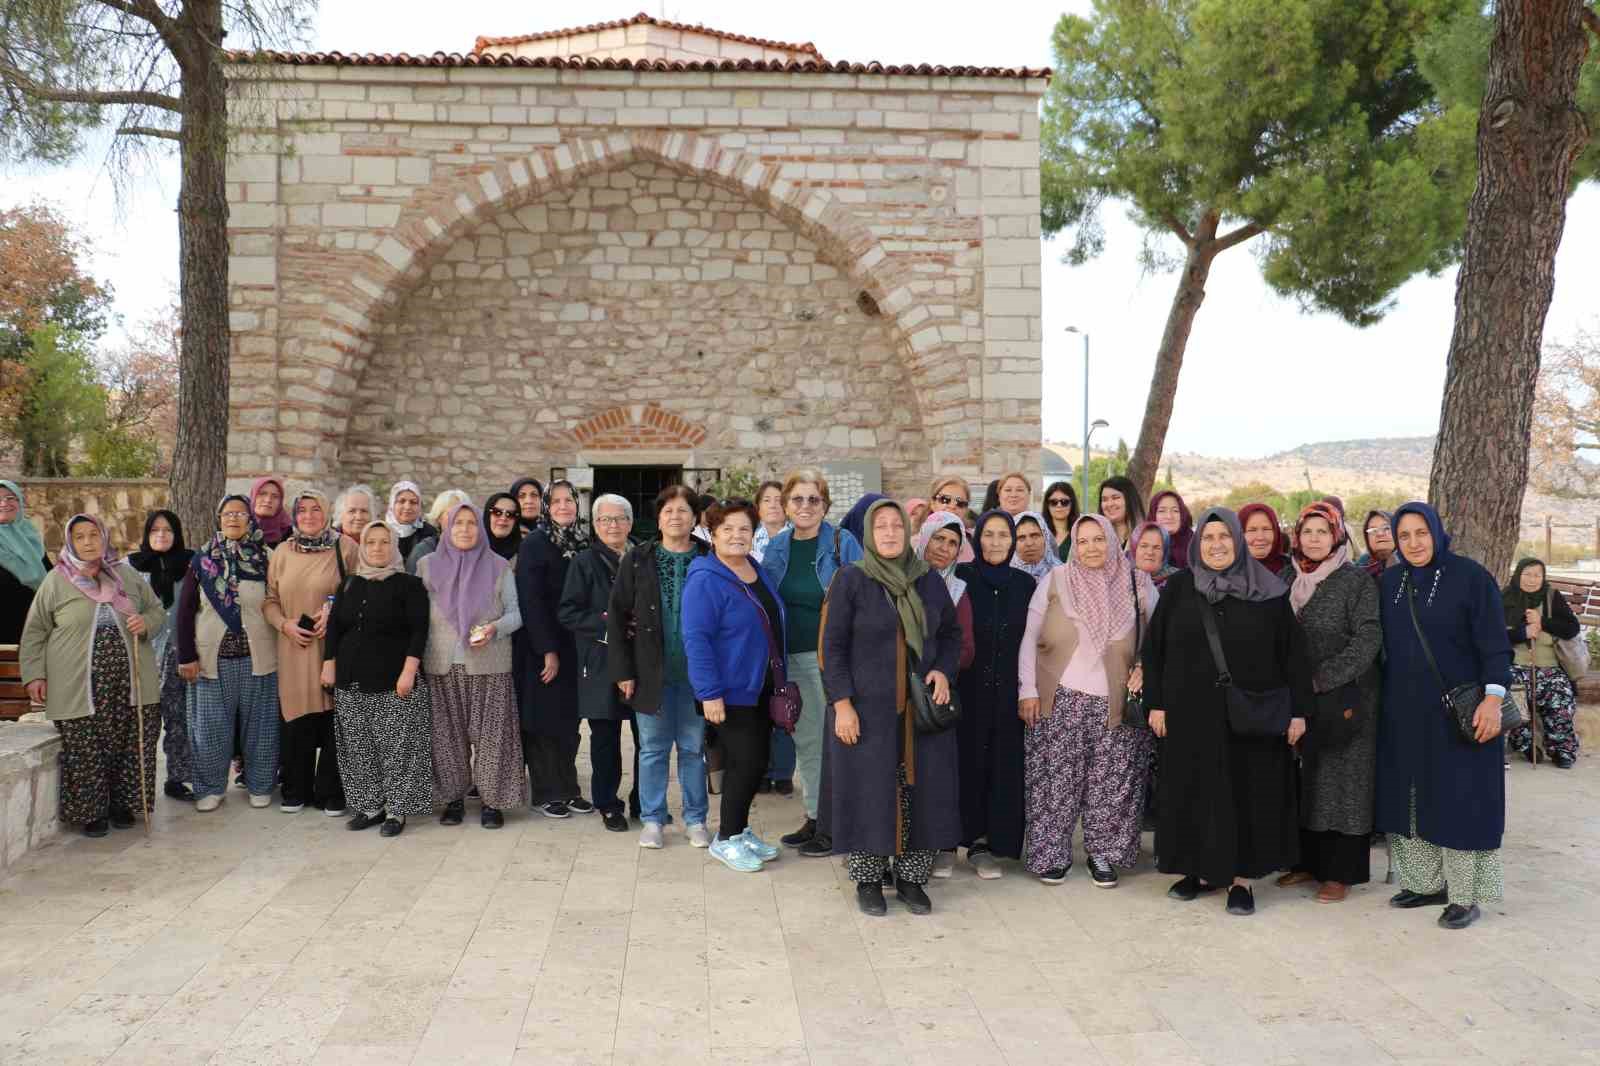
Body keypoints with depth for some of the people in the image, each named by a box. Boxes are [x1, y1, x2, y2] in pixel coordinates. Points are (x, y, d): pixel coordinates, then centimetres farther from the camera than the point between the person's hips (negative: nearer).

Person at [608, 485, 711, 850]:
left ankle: (695, 820, 22)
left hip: (695, 672, 0)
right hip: (651, 672, 0)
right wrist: (622, 670, -4)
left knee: (694, 748, 10)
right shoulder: (638, 559, 0)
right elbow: (617, 615, 1)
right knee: (653, 749, 9)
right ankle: (652, 819, 21)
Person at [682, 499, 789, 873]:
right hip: (730, 690, -8)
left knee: (756, 761, 13)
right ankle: (726, 839, 11)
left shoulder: (761, 574, 10)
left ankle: (740, 830, 29)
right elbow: (696, 638, -20)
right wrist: (709, 693, -23)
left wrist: (780, 679, 17)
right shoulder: (705, 581, -15)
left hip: (761, 688, 8)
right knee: (745, 761, -6)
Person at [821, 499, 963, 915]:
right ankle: (867, 881, 17)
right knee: (868, 792, 2)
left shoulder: (929, 580, 7)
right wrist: (842, 703, -12)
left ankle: (911, 878, 19)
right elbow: (834, 645, -5)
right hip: (867, 708, -3)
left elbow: (951, 632, 17)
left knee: (921, 791, 5)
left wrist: (943, 670, -2)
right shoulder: (850, 580, -4)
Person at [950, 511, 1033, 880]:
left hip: (1006, 692, 3)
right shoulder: (959, 577, -3)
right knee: (960, 762, 2)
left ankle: (984, 842, 17)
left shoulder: (1025, 584, 5)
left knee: (1000, 765, 5)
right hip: (964, 687, -2)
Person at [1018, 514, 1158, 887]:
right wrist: (1027, 690, -2)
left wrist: (1145, 666, -5)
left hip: (1117, 707, 1)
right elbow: (1029, 639, 2)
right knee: (1055, 782, 2)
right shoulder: (1054, 582, 1)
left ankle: (1102, 854, 19)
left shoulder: (1138, 585, 4)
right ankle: (1053, 855, 16)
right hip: (1060, 702, -1)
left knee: (1110, 785, 3)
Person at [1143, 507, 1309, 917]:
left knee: (1248, 792, 3)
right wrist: (1156, 703, 0)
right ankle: (1203, 869, 22)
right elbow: (1154, 648, 4)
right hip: (1191, 714, 2)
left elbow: (1292, 653, -1)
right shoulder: (1178, 587, 3)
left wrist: (1298, 710, -4)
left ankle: (1242, 878, 15)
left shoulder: (1269, 591, -1)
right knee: (1195, 791, 8)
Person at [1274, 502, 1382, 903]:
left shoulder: (1356, 581, -7)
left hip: (1345, 697, -5)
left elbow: (1368, 639, -14)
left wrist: (1322, 679, -16)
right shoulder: (1294, 583, 9)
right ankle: (1310, 860, 18)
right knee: (1307, 778, 8)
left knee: (1342, 778, 0)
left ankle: (1340, 871, 8)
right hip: (1301, 699, 5)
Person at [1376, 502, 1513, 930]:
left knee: (1459, 799, 0)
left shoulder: (1470, 576, -8)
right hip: (1403, 711, 5)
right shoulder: (1388, 582, 6)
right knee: (1411, 796, 9)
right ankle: (1428, 882, 20)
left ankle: (1465, 895, 9)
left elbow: (1494, 641, -10)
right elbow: (1378, 644, 11)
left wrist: (1493, 697, -19)